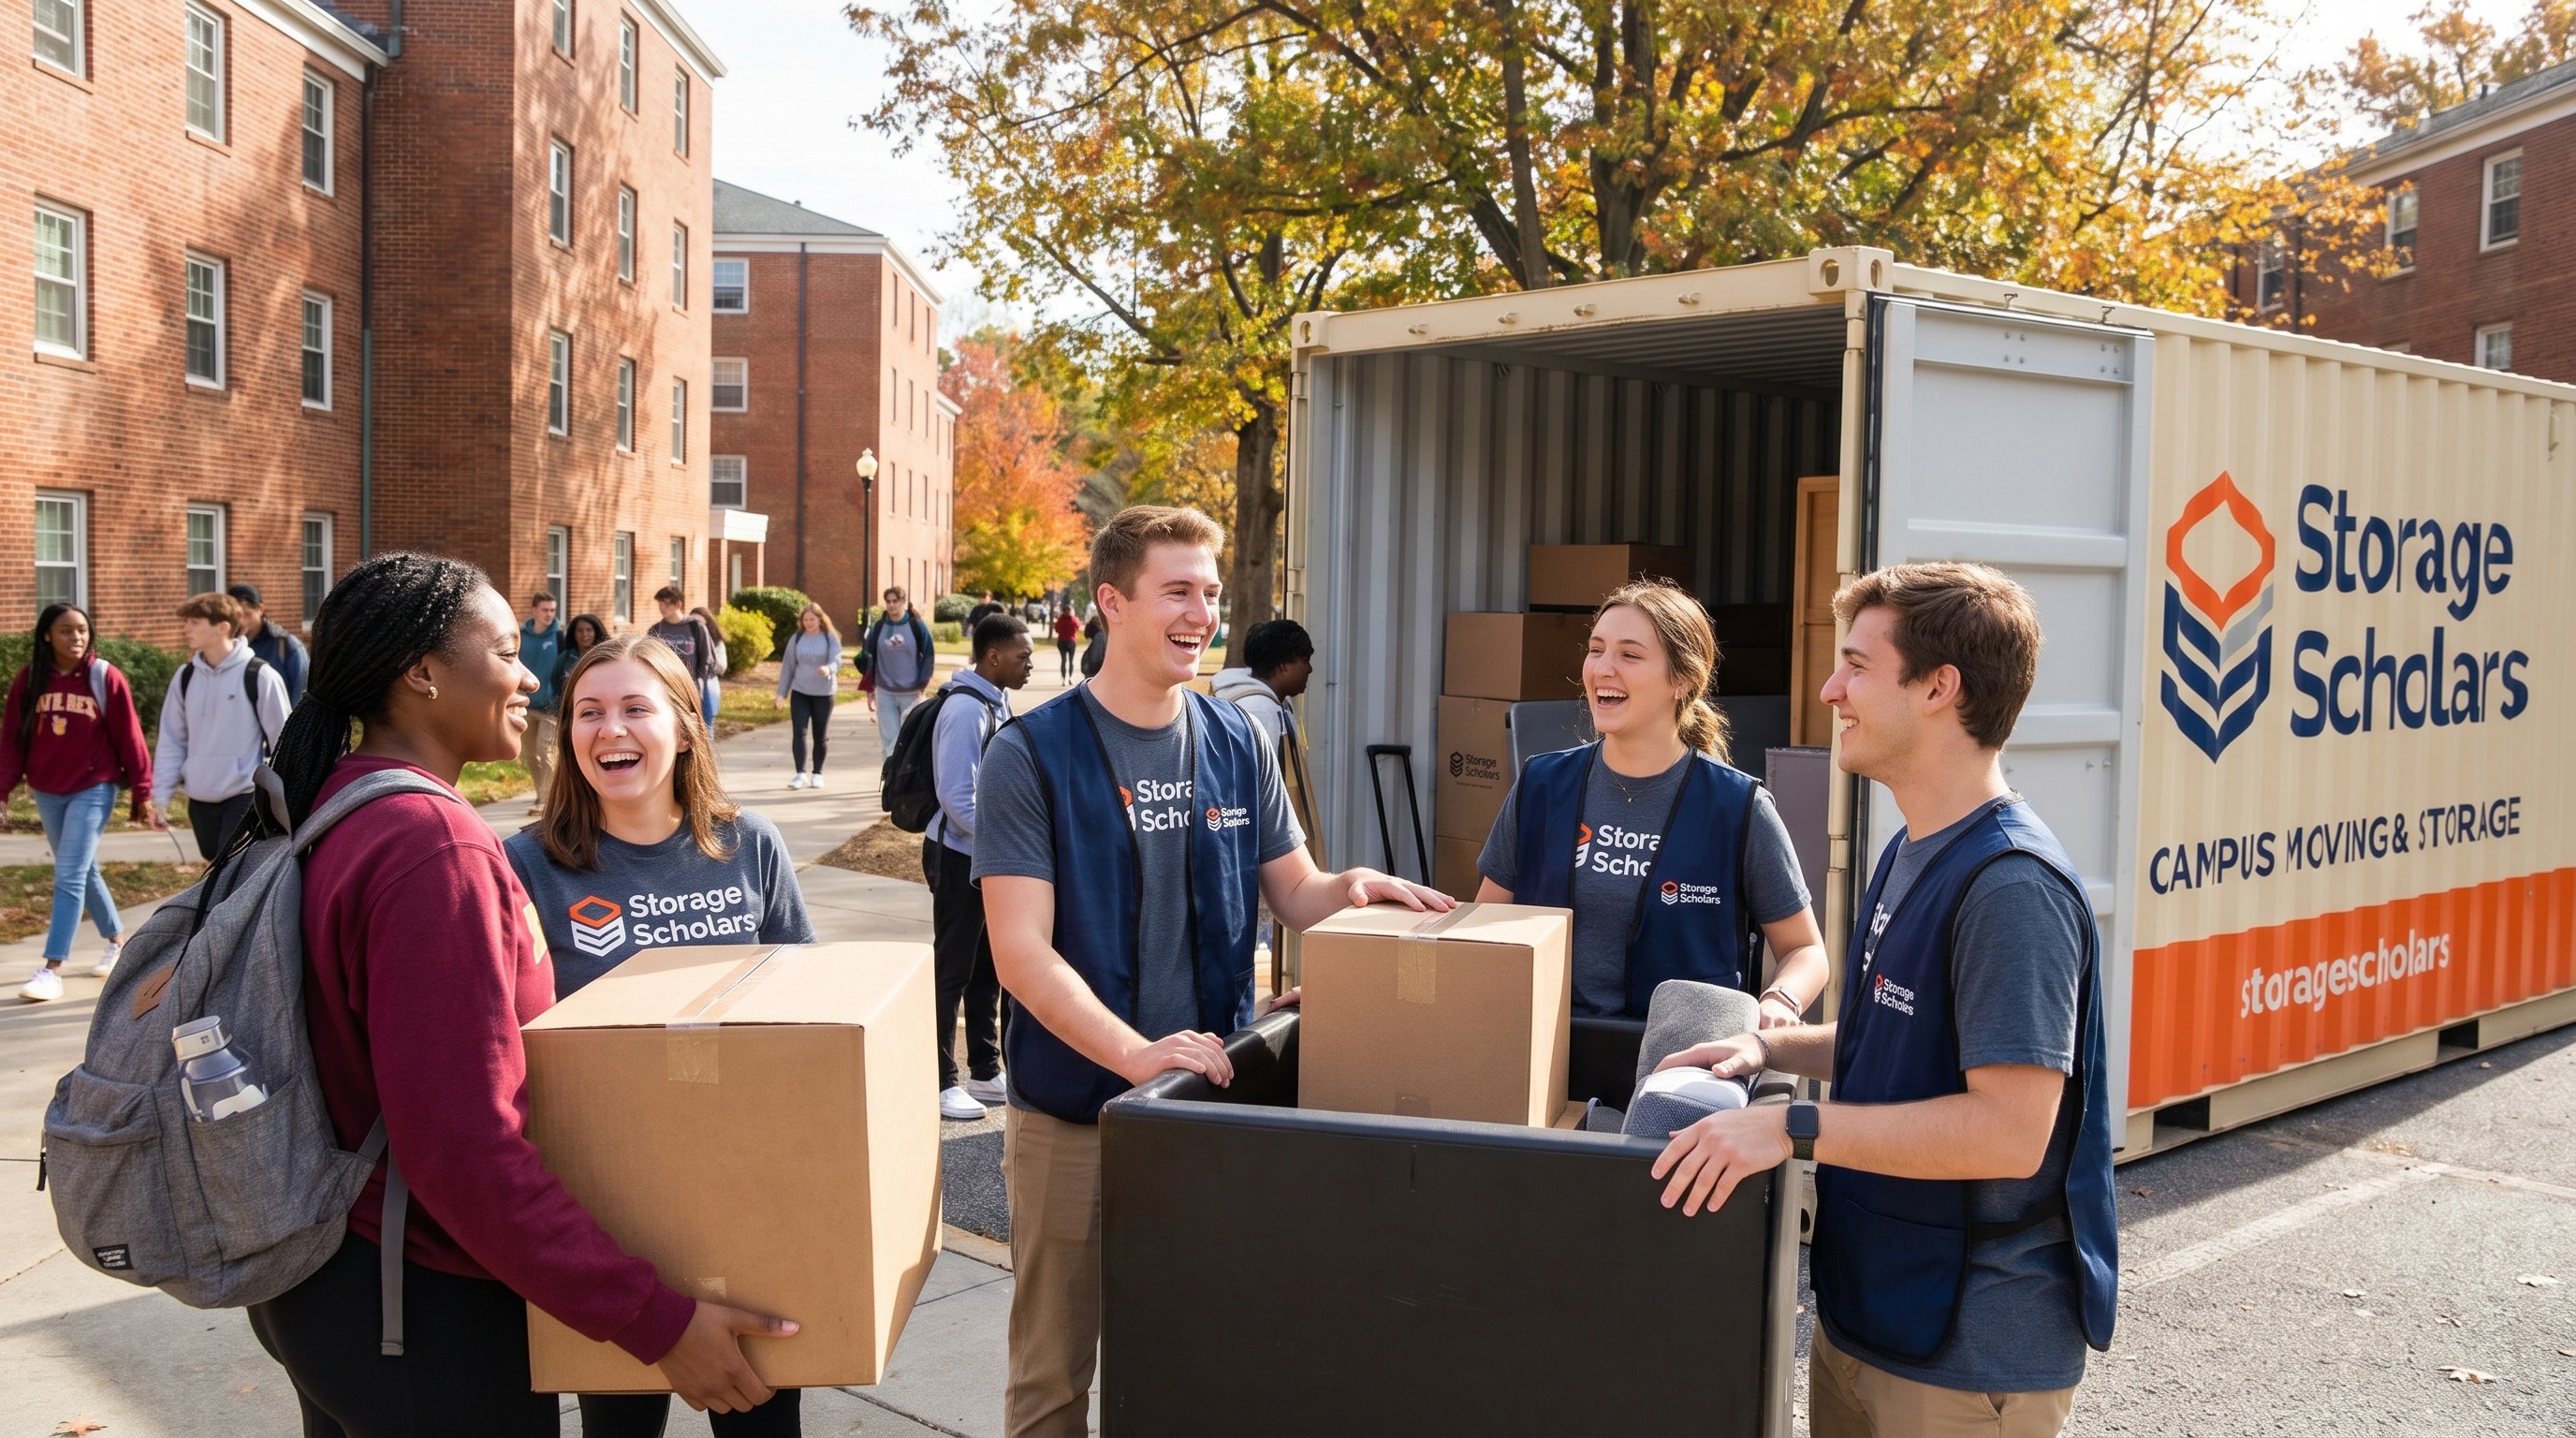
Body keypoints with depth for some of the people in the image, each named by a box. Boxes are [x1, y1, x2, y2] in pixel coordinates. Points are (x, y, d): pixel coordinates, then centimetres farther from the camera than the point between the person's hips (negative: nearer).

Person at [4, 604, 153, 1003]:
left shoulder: (106, 678, -9)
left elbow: (129, 737, -6)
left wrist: (143, 792, -5)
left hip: (93, 790, -4)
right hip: (47, 792, 4)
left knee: (69, 877, -9)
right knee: (84, 872, 16)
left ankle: (52, 969, -8)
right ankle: (118, 941, 34)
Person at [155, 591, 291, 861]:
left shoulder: (259, 676, -10)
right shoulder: (185, 677, 6)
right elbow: (171, 740, 11)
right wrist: (161, 793, 4)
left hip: (245, 797, -6)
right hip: (200, 799, 6)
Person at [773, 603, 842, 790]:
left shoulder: (831, 638, -2)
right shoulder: (796, 639, 4)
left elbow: (837, 660, -16)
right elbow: (787, 666, 8)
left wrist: (829, 669, -39)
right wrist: (782, 693, 6)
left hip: (824, 693, -1)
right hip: (799, 692, 1)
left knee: (820, 735, 8)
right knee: (798, 732, -9)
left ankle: (817, 773, 19)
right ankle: (801, 773, -8)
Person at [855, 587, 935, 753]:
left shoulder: (917, 626, -4)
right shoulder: (878, 627, 2)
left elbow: (929, 655, -1)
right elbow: (868, 654, 8)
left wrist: (922, 682, -6)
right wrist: (869, 682, 2)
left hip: (911, 693, -2)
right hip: (885, 693, 2)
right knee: (889, 739, 2)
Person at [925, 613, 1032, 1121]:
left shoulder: (998, 703, 9)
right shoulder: (966, 710, -21)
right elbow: (957, 798, -24)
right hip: (960, 856, -9)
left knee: (988, 967, 17)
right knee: (952, 971, 1)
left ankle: (985, 1073, 28)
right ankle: (941, 1083, 11)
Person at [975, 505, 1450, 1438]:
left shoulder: (1236, 745, 4)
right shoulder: (1032, 756, -11)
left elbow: (1294, 892, 11)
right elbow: (1022, 953, -16)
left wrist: (1353, 889, -12)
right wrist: (1135, 1053, -29)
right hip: (1072, 1107, -4)